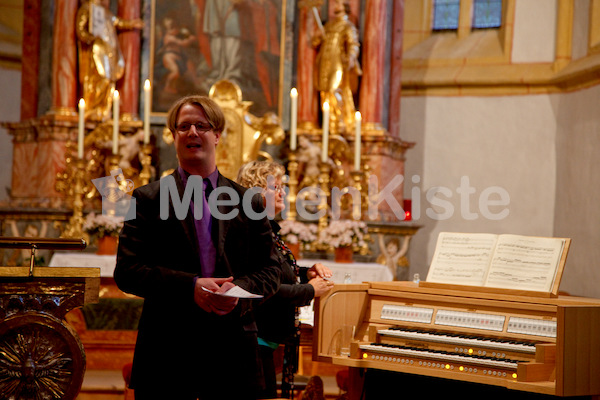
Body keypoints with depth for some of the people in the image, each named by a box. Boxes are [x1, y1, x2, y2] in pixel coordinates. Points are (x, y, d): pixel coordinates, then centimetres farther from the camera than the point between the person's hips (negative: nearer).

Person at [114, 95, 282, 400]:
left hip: (232, 350, 2)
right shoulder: (149, 198, 6)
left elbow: (270, 271, 9)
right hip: (166, 351, -1)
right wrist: (189, 287, -15)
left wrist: (239, 288, -13)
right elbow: (126, 272, -3)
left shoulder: (248, 201, 11)